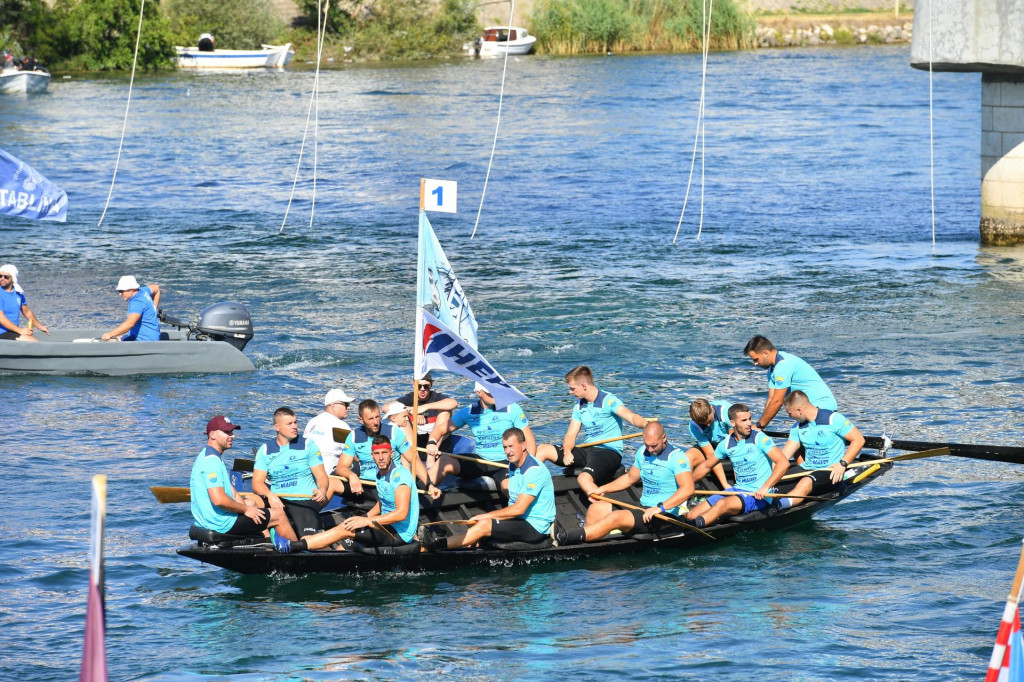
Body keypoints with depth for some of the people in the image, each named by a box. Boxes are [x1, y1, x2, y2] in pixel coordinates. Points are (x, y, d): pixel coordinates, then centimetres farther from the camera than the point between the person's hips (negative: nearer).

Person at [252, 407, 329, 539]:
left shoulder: (308, 446, 8)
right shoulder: (265, 450, 10)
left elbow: (321, 476, 2)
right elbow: (257, 483, 2)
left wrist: (322, 490, -22)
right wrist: (270, 495, -21)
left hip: (305, 500, -2)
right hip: (277, 502, 2)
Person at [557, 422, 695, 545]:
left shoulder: (676, 456, -15)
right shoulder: (643, 452, 10)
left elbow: (688, 489, -27)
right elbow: (630, 478, 28)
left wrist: (660, 508, -35)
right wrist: (603, 489, 19)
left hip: (666, 516, -9)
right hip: (644, 510, 9)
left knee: (616, 517, -28)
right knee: (596, 509, -1)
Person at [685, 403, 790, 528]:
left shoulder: (759, 439, -9)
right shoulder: (727, 444, 7)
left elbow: (784, 463, -20)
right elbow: (706, 466, 24)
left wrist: (765, 488, -28)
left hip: (758, 496, -8)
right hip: (737, 490, 8)